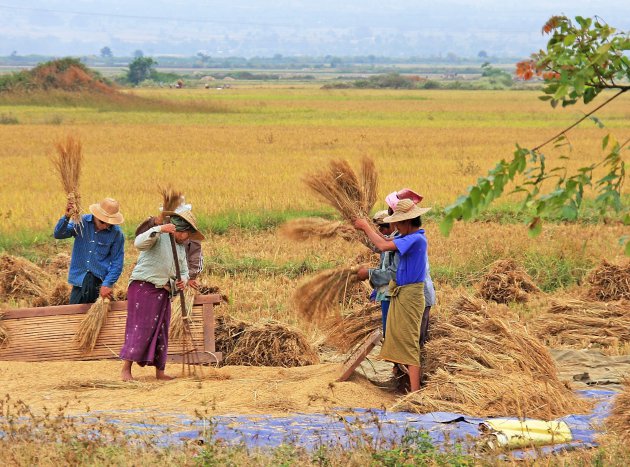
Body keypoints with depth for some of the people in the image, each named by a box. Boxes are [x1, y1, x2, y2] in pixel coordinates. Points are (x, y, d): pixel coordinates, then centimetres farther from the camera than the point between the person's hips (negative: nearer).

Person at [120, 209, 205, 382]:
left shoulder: (181, 248, 18)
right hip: (143, 287, -8)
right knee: (140, 328, -12)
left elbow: (184, 271, 20)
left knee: (161, 332, 9)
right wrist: (159, 230, -36)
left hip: (163, 292, 8)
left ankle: (160, 371, 15)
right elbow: (139, 243, -26)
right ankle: (126, 370, -11)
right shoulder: (158, 237, -8)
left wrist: (183, 280, -4)